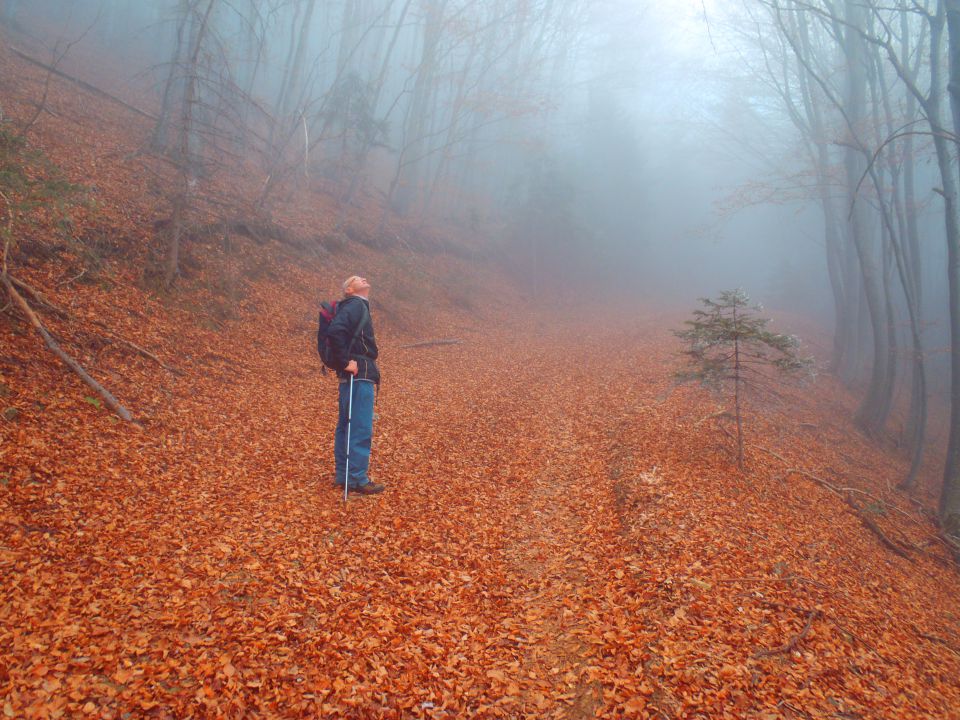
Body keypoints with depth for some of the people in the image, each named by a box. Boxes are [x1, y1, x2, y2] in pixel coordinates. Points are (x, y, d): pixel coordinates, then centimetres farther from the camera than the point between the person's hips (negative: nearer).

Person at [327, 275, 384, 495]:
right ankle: (357, 480, -3)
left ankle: (343, 475, 22)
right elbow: (335, 331, -24)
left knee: (346, 426, 13)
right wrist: (345, 362, -21)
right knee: (361, 429, -7)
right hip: (358, 376, -10)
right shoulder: (355, 305, -8)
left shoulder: (358, 306, 21)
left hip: (353, 376, 10)